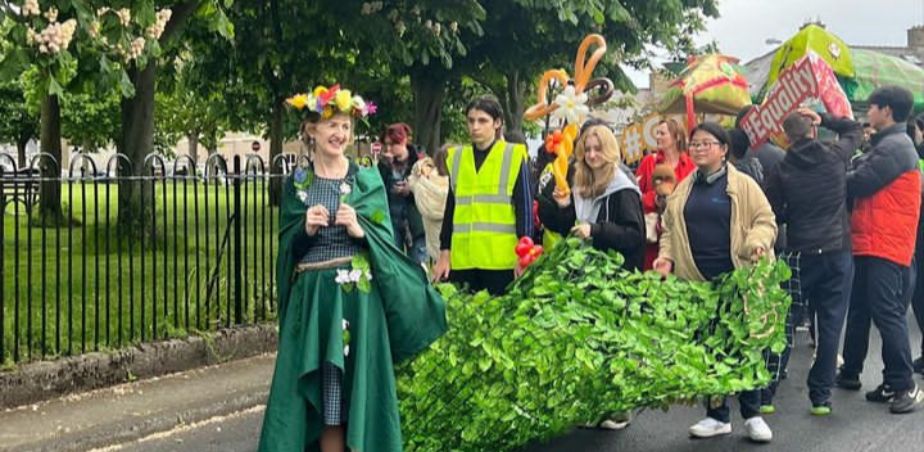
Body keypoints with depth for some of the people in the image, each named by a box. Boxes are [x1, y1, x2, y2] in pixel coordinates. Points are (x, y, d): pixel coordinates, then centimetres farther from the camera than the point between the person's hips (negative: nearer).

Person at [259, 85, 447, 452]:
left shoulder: (368, 180, 4)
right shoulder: (296, 183, 7)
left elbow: (387, 240, 2)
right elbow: (286, 246, 7)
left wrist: (360, 231, -16)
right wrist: (305, 229, -12)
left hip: (359, 295, -1)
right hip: (312, 296, 1)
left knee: (359, 382, 0)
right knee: (320, 390, 2)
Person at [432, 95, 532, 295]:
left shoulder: (514, 156, 1)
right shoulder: (456, 157, 13)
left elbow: (524, 206, -1)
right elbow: (450, 207, 15)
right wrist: (444, 252, 11)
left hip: (501, 258, -4)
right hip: (462, 258, 4)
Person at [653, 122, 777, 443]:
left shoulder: (743, 185, 0)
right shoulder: (683, 190, 12)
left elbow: (765, 220, -2)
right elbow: (670, 228, 15)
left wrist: (757, 244, -20)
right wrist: (667, 256, -1)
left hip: (737, 277, -4)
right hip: (696, 280, 4)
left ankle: (752, 414, 13)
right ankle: (717, 415, 18)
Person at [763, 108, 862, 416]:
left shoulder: (781, 171, -5)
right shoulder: (836, 157, -1)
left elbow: (772, 215, -2)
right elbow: (855, 129, 18)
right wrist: (824, 119, 8)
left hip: (800, 255, 0)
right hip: (838, 253, 0)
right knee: (830, 326, 5)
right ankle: (821, 396, 8)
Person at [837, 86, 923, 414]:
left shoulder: (895, 147, -14)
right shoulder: (885, 145, 19)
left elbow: (858, 182, -18)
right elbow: (862, 172, 13)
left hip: (885, 247, -10)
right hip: (869, 244, 10)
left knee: (887, 313, -10)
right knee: (859, 310, 17)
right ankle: (850, 372, 28)